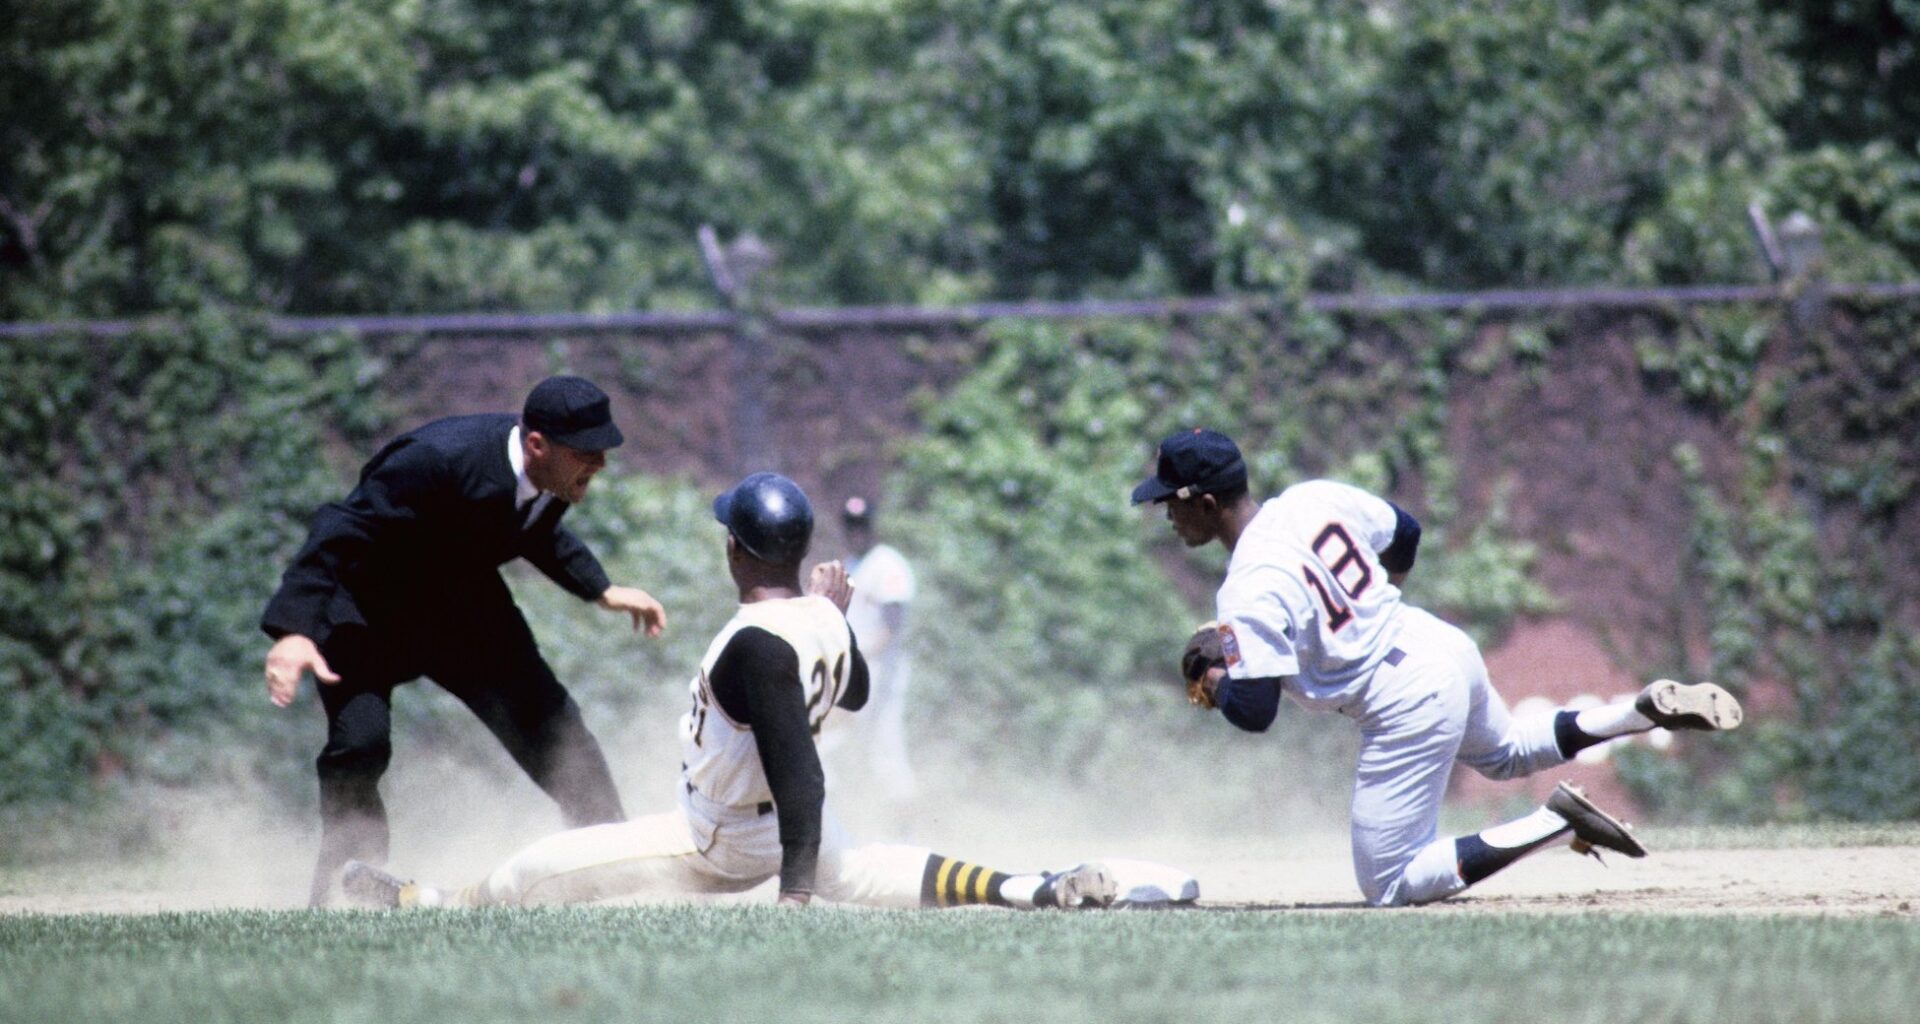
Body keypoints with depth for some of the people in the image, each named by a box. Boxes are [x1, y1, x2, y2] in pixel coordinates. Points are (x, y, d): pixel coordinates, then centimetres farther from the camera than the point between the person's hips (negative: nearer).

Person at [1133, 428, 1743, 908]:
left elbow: (1254, 712, -23)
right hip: (1446, 647, 9)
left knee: (1391, 888, 0)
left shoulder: (1250, 592, -22)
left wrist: (1210, 675, -2)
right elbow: (1404, 533, 16)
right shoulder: (1312, 499, 1)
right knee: (1508, 754, 39)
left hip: (1406, 708, -9)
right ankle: (1651, 708, 18)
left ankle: (1557, 825, -11)